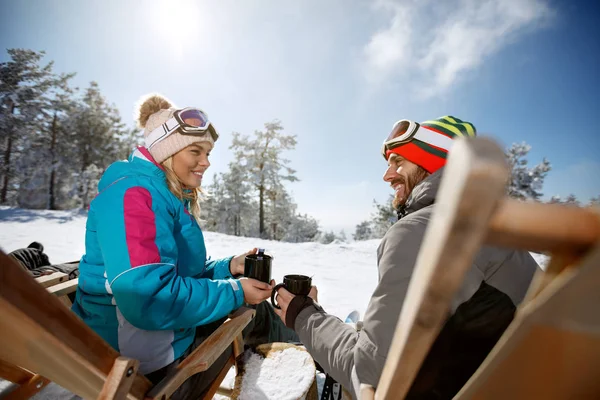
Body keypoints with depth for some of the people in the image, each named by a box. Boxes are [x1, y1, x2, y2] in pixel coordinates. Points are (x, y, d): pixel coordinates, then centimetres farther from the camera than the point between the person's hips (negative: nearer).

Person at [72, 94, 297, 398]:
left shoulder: (170, 197, 7)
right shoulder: (133, 193, -24)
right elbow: (148, 298, -35)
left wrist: (228, 267, -4)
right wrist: (234, 292, -24)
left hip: (170, 331, 8)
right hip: (145, 358, -8)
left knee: (253, 307, 12)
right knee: (255, 313, 5)